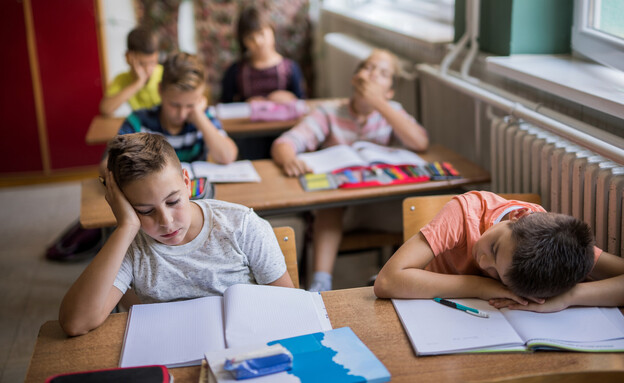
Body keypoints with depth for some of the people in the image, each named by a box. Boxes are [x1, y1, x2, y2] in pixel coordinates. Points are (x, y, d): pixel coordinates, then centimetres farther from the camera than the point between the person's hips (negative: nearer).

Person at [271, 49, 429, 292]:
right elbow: (283, 144, -11)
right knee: (330, 207, -35)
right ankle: (321, 284, -34)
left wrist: (378, 103, -15)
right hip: (336, 204, -1)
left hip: (381, 205, 2)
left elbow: (420, 143, -14)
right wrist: (289, 158, -37)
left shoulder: (391, 112, 6)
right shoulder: (329, 113, 0)